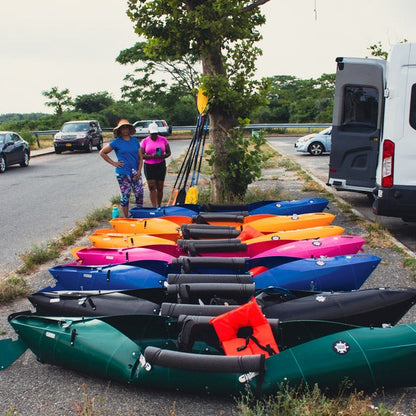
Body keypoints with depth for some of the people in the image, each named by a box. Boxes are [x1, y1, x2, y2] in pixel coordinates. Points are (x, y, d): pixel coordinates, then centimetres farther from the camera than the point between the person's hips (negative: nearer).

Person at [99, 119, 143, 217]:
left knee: (139, 194, 3)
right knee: (125, 196, 1)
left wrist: (139, 171, -2)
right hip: (123, 173, -3)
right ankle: (126, 218, 13)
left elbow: (140, 157, 10)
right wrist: (113, 163, -1)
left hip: (135, 173, 4)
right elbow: (102, 152, 3)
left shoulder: (135, 140, 9)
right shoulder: (117, 142, -1)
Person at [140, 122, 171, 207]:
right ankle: (154, 207, -10)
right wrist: (151, 156, -18)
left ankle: (159, 206, 17)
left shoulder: (163, 139, 6)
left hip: (160, 165, 1)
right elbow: (141, 155, -1)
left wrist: (163, 156, -14)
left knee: (160, 187, 3)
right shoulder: (145, 141, 4)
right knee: (152, 187, -8)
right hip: (148, 166, -1)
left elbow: (168, 152, 9)